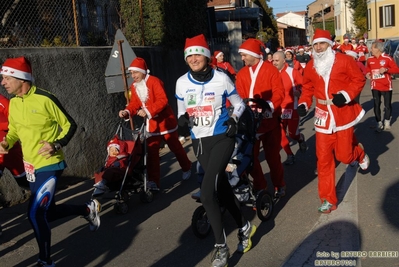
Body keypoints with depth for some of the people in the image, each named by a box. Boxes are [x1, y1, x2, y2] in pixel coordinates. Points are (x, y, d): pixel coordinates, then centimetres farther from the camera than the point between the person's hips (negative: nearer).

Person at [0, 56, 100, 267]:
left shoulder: (44, 99, -17)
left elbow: (70, 125, -10)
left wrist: (56, 145, -24)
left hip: (50, 165, -8)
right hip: (31, 167, 8)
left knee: (35, 213, -13)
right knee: (48, 212, 15)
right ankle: (88, 209, 39)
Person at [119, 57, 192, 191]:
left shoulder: (154, 81, -19)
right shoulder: (134, 86, 3)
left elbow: (163, 100, -27)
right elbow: (134, 103, 3)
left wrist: (148, 112, -35)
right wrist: (127, 112, -18)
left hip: (165, 120, -5)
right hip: (151, 123, 5)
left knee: (175, 147, 11)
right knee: (151, 152, -2)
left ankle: (187, 168, 36)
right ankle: (154, 181, 2)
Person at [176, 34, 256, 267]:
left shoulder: (222, 78, -8)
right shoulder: (182, 82, 0)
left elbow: (239, 104, 4)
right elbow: (181, 109, 13)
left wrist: (233, 119, -15)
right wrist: (183, 117, -10)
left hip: (222, 138, -5)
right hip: (199, 141, 5)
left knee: (207, 193, -16)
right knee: (221, 187, 14)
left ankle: (221, 247, 0)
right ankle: (245, 227, 36)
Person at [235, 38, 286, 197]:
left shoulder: (270, 70, -4)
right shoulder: (241, 74, 6)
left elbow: (279, 93, -12)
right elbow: (239, 97, 0)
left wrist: (269, 105, -28)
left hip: (269, 120, -3)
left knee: (272, 155, 6)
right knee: (250, 155, 7)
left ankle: (279, 185, 26)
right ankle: (259, 186, 24)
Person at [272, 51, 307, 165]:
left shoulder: (293, 72, -10)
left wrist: (299, 92, -23)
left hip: (292, 108, -3)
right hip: (278, 109, 3)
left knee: (293, 134, -3)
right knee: (281, 134, 3)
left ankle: (300, 138, 34)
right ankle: (290, 155, 21)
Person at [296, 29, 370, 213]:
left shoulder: (344, 60, -7)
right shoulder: (310, 66, 4)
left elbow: (359, 79, -4)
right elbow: (307, 88, 11)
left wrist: (346, 95, -18)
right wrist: (303, 104, -7)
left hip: (343, 114, -3)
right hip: (323, 116, 3)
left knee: (343, 155, 4)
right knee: (323, 158, 1)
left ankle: (359, 153, 44)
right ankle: (328, 199, 11)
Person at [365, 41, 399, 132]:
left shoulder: (387, 58, -12)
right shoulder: (370, 59, 1)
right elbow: (367, 68, 19)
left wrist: (386, 69, -23)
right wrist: (368, 73, -2)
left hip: (386, 86, -3)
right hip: (375, 86, 3)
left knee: (387, 105, 5)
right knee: (376, 105, 5)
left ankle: (387, 121, 26)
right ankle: (379, 123, 17)